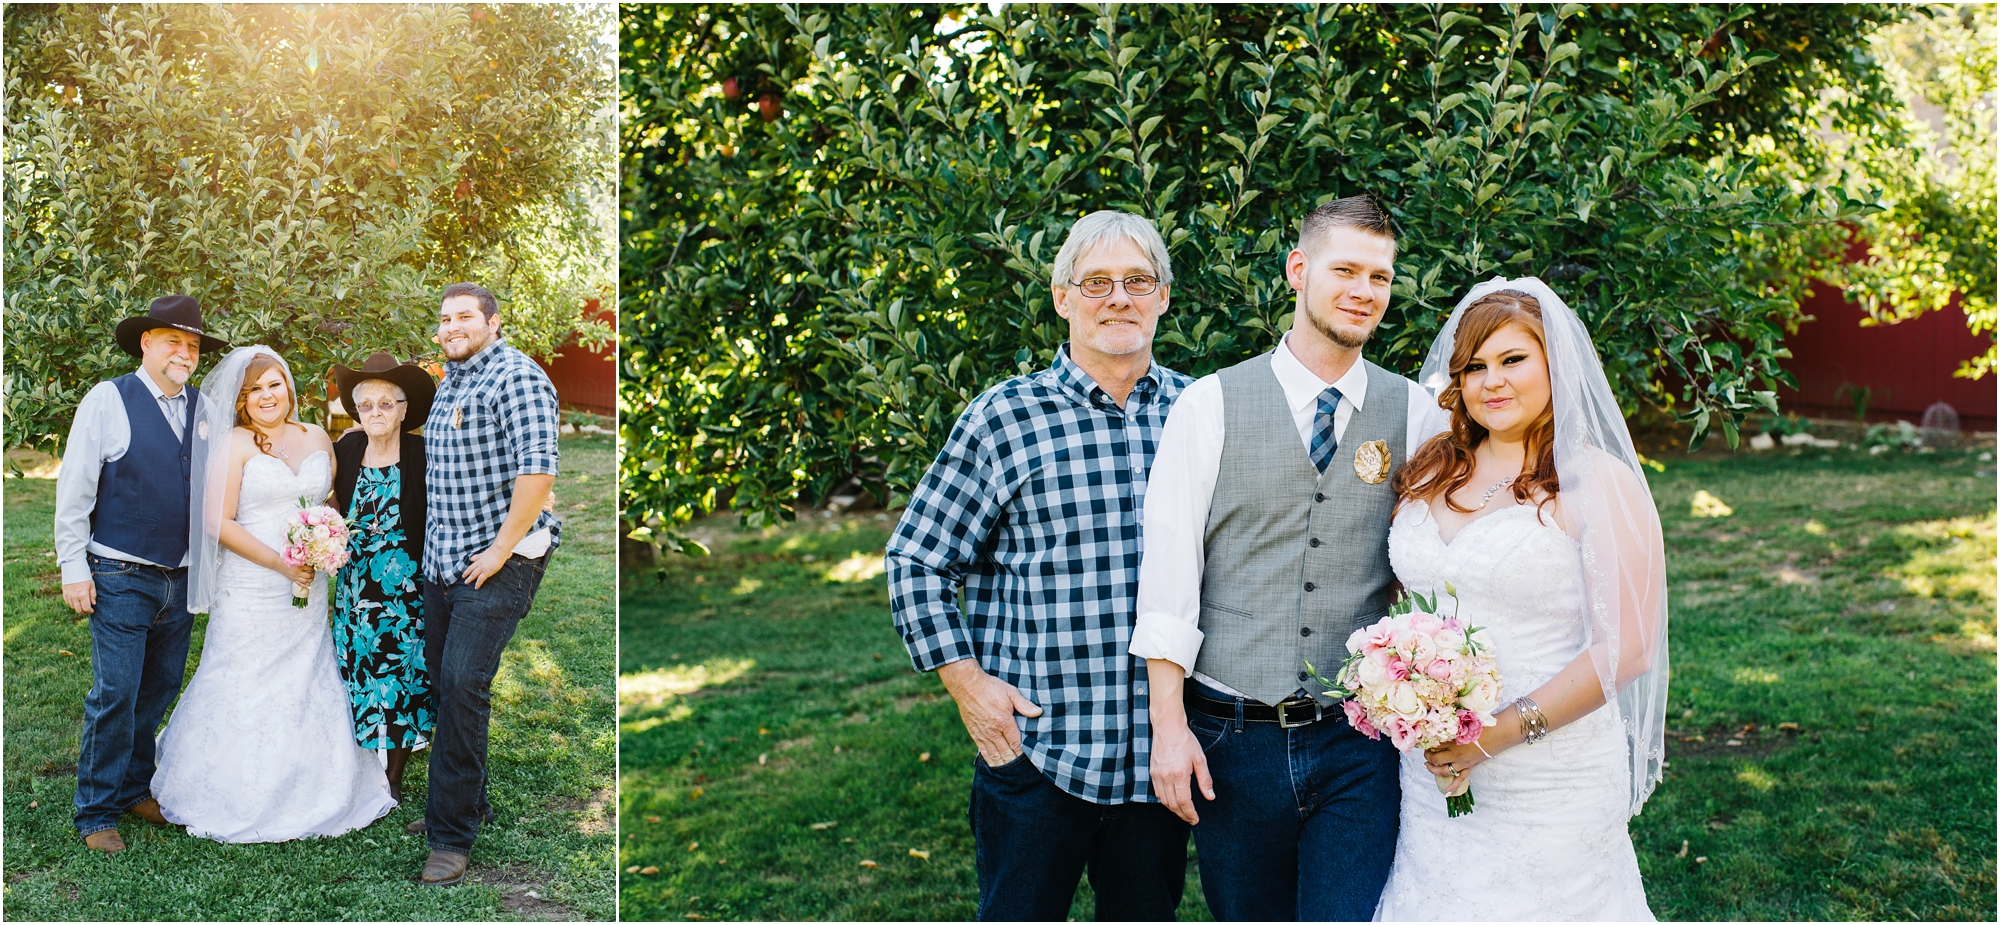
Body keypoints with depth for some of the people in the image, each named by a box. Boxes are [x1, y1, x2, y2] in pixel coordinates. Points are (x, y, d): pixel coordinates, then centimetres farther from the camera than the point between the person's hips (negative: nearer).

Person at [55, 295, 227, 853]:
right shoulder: (108, 401, -5)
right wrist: (73, 567, -9)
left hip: (181, 578, 5)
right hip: (121, 579, -5)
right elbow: (74, 490, -5)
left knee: (160, 691, 14)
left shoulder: (203, 410, 7)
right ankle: (97, 812, 9)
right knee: (115, 695, -4)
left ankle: (135, 788, 29)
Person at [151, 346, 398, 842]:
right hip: (250, 591, -4)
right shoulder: (234, 444, -6)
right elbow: (218, 522, -11)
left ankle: (303, 797, 21)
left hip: (308, 590, 5)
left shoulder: (317, 438, 9)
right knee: (247, 689, 1)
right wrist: (280, 564, -16)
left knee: (305, 687, 8)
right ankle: (240, 801, 14)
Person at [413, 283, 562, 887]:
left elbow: (537, 469, -22)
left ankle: (453, 836, -7)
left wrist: (501, 549, -21)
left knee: (462, 684, -14)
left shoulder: (516, 377, -13)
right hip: (442, 562, 9)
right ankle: (466, 803, 29)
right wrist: (436, 542, 19)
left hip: (497, 564, -9)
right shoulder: (451, 381, 16)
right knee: (444, 679, 13)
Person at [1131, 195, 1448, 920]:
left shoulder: (1415, 413, 4)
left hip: (1360, 747, 1)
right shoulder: (1210, 405, -1)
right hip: (1232, 740, 0)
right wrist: (1169, 726, -7)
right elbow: (1167, 576, -4)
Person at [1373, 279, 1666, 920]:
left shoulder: (1599, 483, -9)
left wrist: (1500, 732, -18)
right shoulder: (1431, 471, 7)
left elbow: (1625, 648, -13)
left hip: (1549, 784, -5)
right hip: (1430, 771, 5)